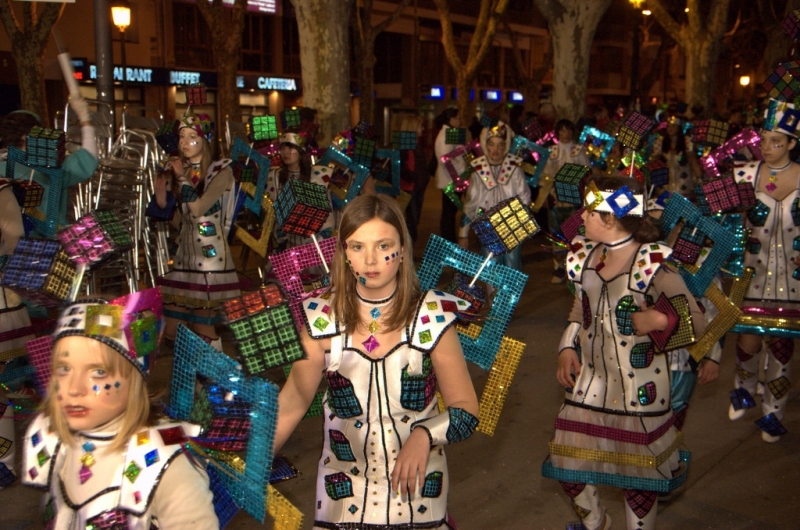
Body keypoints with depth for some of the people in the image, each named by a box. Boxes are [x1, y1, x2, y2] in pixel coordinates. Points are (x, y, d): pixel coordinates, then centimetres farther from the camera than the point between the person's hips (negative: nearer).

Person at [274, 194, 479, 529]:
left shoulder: (431, 317, -13)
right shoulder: (322, 318, -10)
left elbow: (466, 410, -8)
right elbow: (291, 404, -5)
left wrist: (424, 434, -25)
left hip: (416, 487, -1)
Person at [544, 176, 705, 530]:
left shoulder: (652, 262, -16)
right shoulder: (585, 255, 2)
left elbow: (696, 320, -14)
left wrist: (660, 321, -31)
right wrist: (567, 348, 2)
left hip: (639, 387, -6)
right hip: (590, 379, 6)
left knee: (637, 474, 8)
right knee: (568, 465, 13)